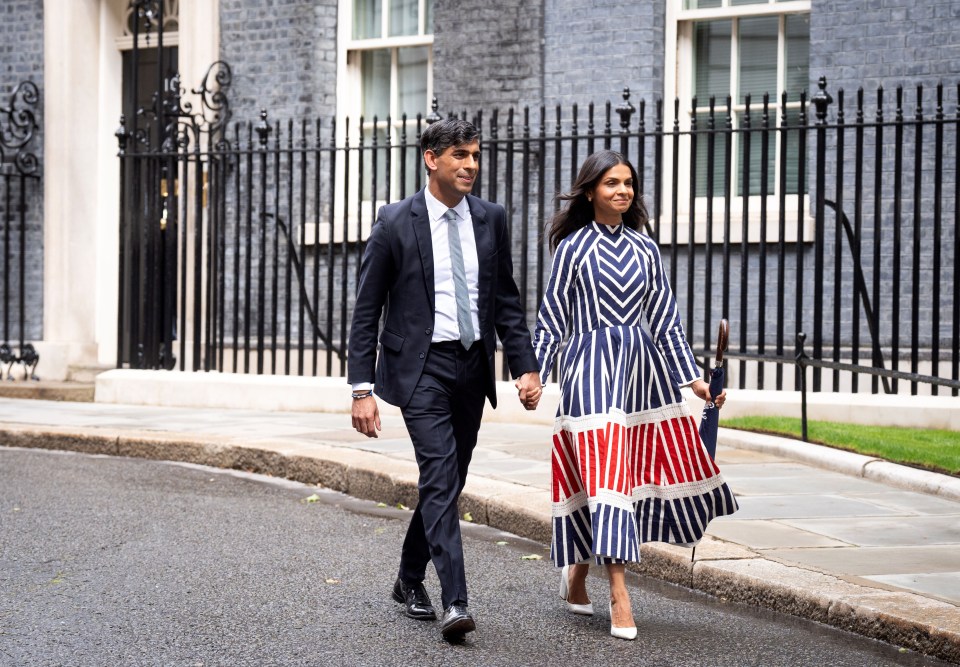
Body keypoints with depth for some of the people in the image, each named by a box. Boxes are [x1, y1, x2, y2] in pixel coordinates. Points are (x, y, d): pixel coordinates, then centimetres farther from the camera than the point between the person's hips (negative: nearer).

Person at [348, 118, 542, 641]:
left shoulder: (490, 219, 5)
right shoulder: (396, 222, -7)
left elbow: (506, 300, 12)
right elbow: (366, 311, -5)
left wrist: (526, 366, 2)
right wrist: (362, 388, -10)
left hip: (473, 365, 5)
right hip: (422, 366, -5)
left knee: (448, 481, 13)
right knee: (440, 479, -15)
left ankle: (409, 580, 32)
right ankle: (454, 602, -16)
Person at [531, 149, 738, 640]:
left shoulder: (645, 249, 12)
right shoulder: (573, 247, 1)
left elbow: (665, 319, 14)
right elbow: (552, 318, 2)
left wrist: (693, 379, 9)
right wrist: (533, 377, -6)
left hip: (641, 367, 5)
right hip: (591, 367, -5)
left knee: (643, 468, 5)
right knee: (606, 473, -11)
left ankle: (577, 574, 24)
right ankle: (619, 595, -11)